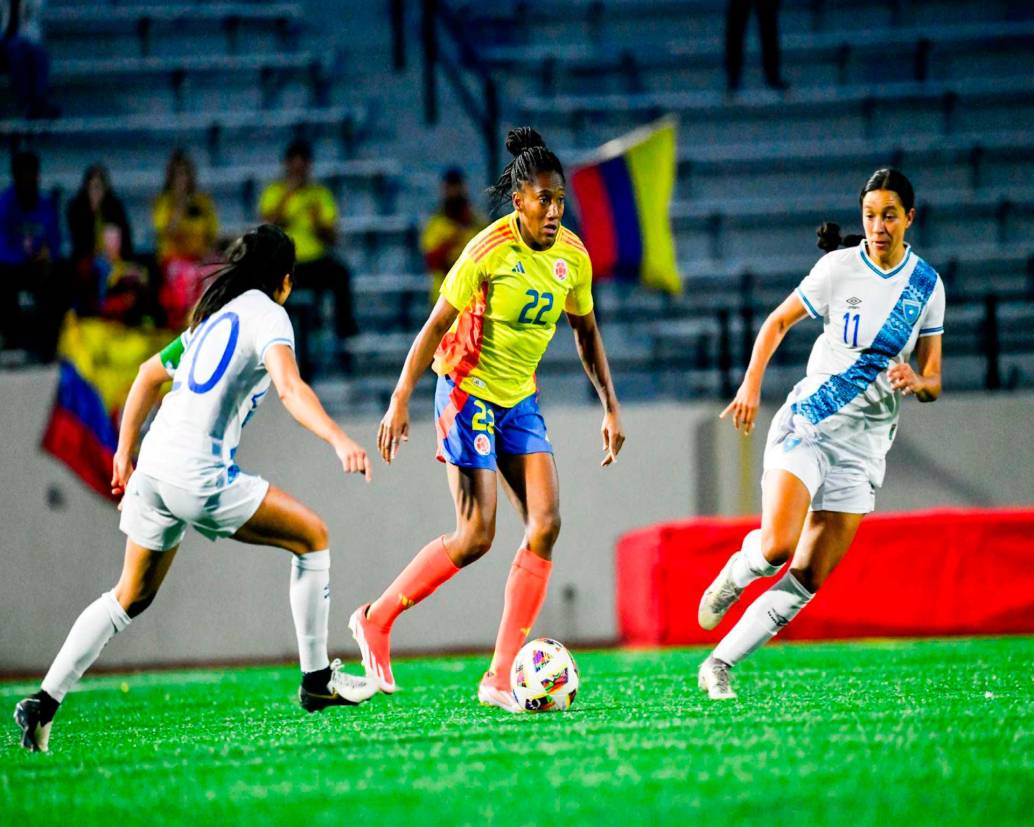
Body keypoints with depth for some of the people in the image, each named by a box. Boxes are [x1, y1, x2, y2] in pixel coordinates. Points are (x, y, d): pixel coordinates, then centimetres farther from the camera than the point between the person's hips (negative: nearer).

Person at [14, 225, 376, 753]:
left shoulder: (214, 317, 22)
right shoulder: (266, 313, -3)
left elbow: (150, 374, 29)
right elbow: (289, 388, -21)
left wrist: (124, 452, 34)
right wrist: (339, 441, -32)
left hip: (153, 467, 8)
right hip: (199, 476, -8)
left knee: (132, 596, 19)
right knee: (312, 536, 6)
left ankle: (44, 702, 10)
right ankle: (316, 679, 10)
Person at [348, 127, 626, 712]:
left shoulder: (572, 255, -1)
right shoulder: (490, 251, -18)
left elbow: (586, 333, 14)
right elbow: (436, 325, -14)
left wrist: (611, 406, 11)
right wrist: (401, 402, -18)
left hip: (521, 400, 6)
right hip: (468, 391, -6)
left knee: (546, 523, -9)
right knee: (476, 537, -13)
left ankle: (502, 678, -7)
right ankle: (376, 620, 10)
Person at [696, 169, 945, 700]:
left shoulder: (927, 286, 5)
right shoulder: (839, 268, -4)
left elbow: (933, 382, 10)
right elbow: (778, 321, 7)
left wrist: (916, 382, -14)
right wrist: (751, 384, -6)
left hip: (864, 446, 3)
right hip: (808, 422, -3)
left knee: (808, 580, -5)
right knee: (777, 546, -23)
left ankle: (719, 665, 4)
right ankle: (732, 576, 12)